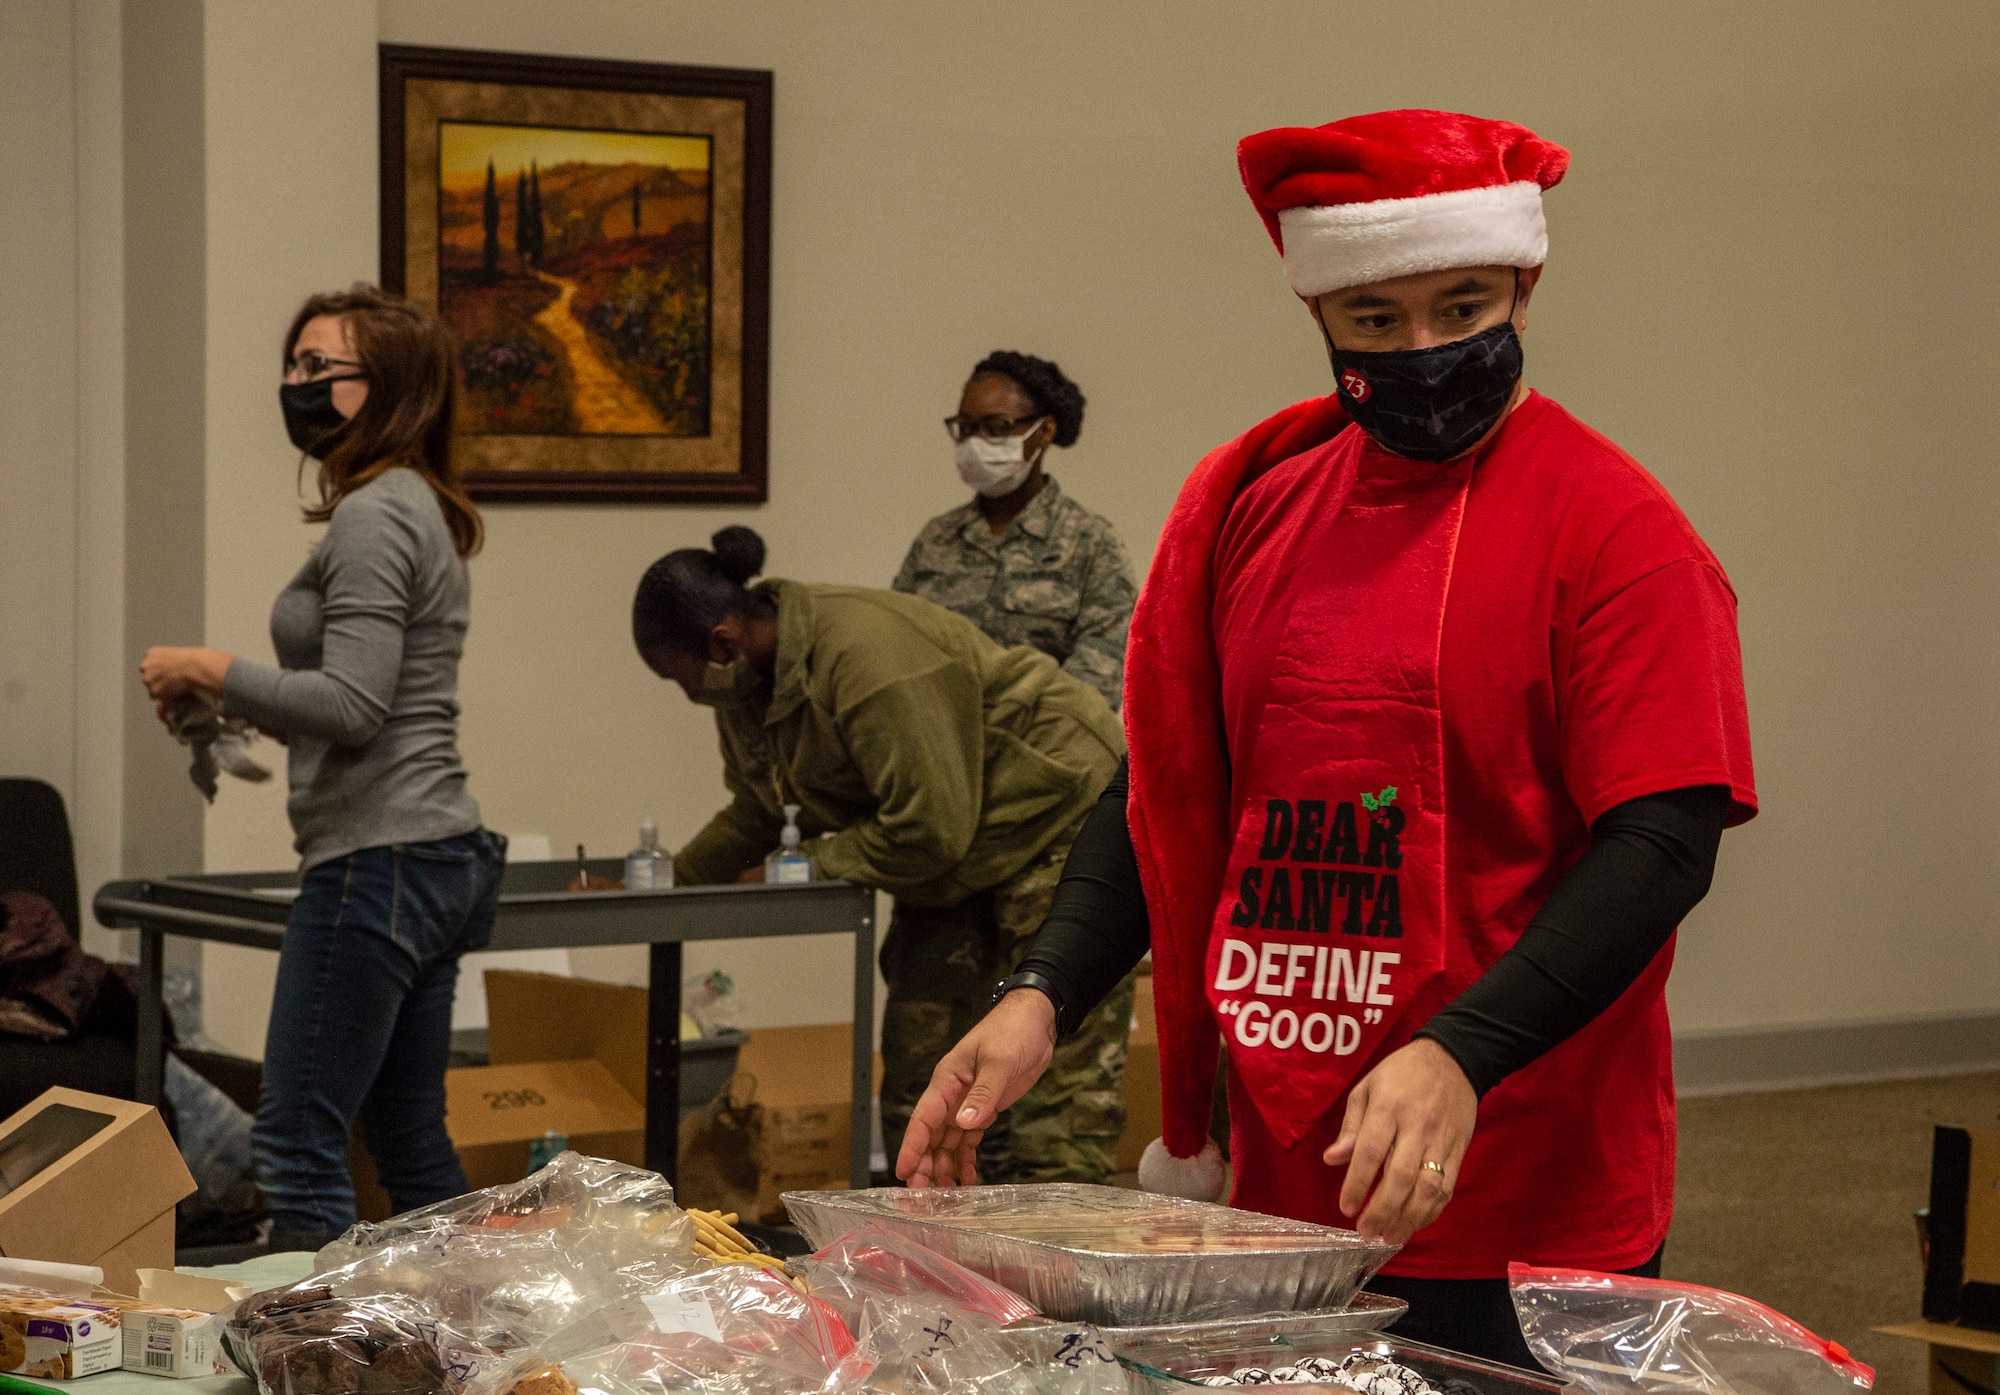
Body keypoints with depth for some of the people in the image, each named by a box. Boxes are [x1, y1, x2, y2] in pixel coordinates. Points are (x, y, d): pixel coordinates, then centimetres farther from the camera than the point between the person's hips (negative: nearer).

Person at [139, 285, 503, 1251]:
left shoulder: (374, 517, -13)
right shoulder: (427, 514, 18)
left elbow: (353, 704, -21)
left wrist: (211, 671, -10)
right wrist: (250, 712, 17)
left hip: (377, 862, -10)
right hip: (444, 855, 10)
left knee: (296, 1142, -9)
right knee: (412, 1143, 14)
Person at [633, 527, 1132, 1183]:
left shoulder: (867, 655, -31)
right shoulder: (747, 685, 0)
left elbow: (930, 828, -29)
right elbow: (753, 815, 16)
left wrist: (810, 864, -17)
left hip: (1061, 815, -10)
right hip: (959, 861, 10)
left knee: (1056, 1086, -12)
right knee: (918, 1070, 6)